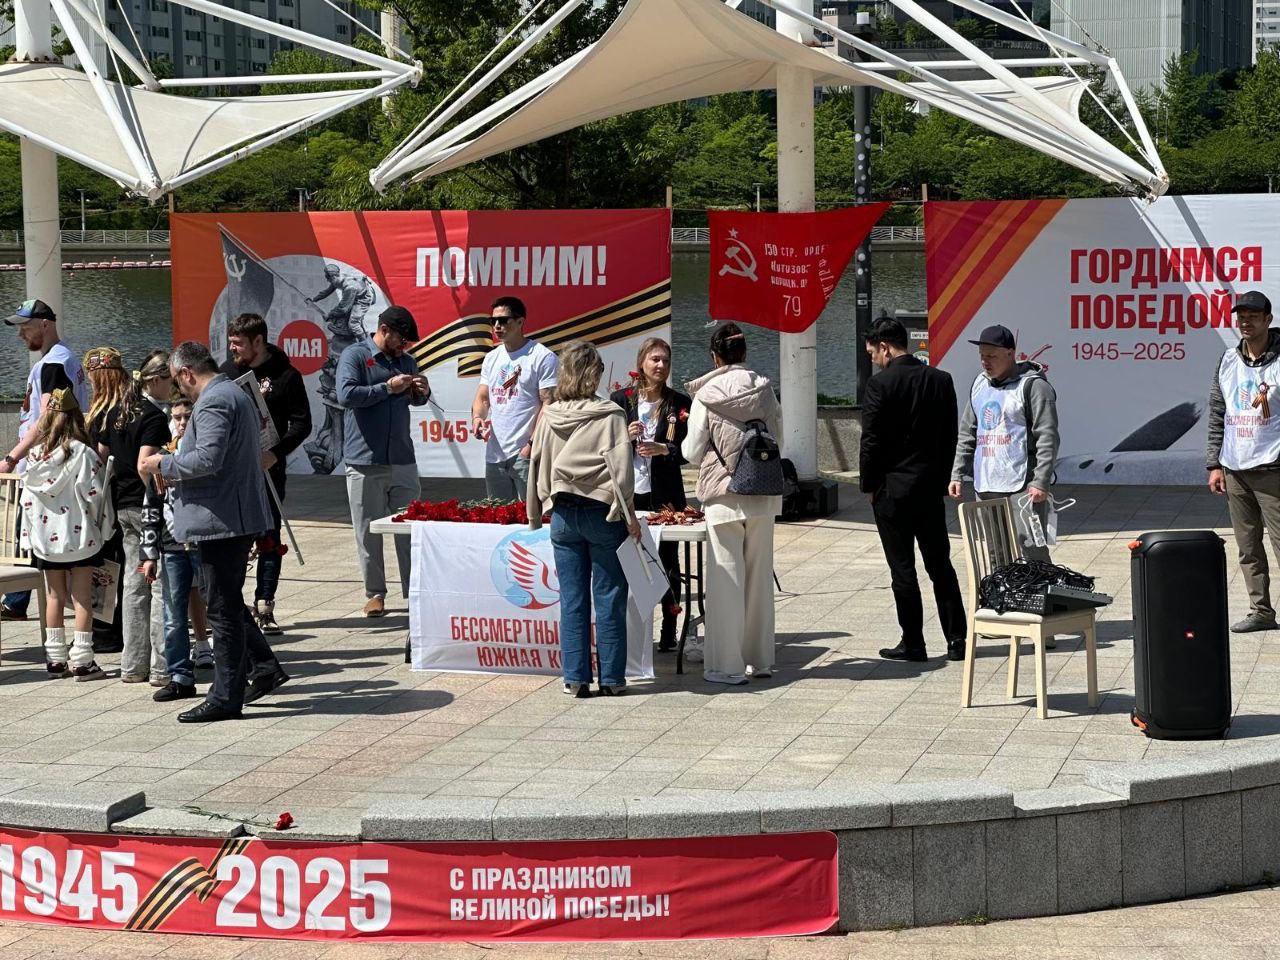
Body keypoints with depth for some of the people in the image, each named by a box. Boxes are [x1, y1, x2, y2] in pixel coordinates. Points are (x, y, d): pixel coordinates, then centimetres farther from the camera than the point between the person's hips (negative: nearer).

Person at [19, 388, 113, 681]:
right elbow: (94, 494, -14)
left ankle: (55, 658, 15)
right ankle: (81, 661, 0)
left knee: (54, 597, 12)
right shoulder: (83, 453, -12)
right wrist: (99, 525, 4)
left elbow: (28, 496, 3)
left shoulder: (36, 454, 1)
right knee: (82, 598, 2)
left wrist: (31, 533, 10)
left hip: (46, 536, 4)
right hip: (79, 534, -4)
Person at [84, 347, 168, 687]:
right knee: (162, 583, -2)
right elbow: (145, 465, -21)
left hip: (123, 505, 7)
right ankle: (162, 667, -2)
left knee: (134, 583, 12)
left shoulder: (101, 418, 6)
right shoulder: (151, 415, -13)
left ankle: (134, 665, 15)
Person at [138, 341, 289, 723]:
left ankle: (225, 697, 0)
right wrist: (176, 472, 20)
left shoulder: (212, 402, -16)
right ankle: (263, 667, 22)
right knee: (229, 602, 21)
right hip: (240, 515, 11)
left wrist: (162, 463, -13)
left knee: (223, 608, -5)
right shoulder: (236, 395, 17)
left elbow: (207, 459, -27)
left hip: (222, 518, -11)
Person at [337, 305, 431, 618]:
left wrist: (422, 392, 4)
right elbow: (346, 395, -16)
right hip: (365, 463, -4)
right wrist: (388, 388, -15)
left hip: (403, 461, 5)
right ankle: (375, 593, 10)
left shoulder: (406, 361, 15)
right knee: (368, 531, 1)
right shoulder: (354, 356, -2)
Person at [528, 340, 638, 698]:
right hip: (602, 513, -3)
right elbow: (619, 466, -13)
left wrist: (536, 514, 17)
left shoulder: (549, 416, 3)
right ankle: (611, 678, 6)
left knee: (572, 599, 8)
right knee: (609, 598, 4)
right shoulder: (608, 415, -9)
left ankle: (575, 678, 8)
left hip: (563, 515, 3)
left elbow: (537, 464, 8)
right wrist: (629, 514, -7)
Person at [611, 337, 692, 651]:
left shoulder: (679, 403, 3)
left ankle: (669, 630, 9)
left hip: (665, 493, 0)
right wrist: (626, 435, -12)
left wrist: (664, 449, -15)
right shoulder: (620, 399, 5)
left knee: (667, 560, 3)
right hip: (628, 492, 1)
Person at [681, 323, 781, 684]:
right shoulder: (764, 390, -1)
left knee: (726, 577, 1)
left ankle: (727, 665, 3)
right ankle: (760, 659, 20)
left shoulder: (706, 396, -10)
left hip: (723, 494, -3)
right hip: (762, 493, 3)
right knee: (760, 575, 12)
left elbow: (692, 452, -4)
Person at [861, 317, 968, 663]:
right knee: (940, 564, 12)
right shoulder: (941, 380, 4)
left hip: (892, 489, -5)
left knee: (902, 568, 2)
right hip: (931, 488, 5)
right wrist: (942, 479, 14)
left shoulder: (880, 385, -14)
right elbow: (950, 436, 7)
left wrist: (869, 486, -1)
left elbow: (871, 441, -13)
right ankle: (957, 639, 11)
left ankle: (913, 644, 6)